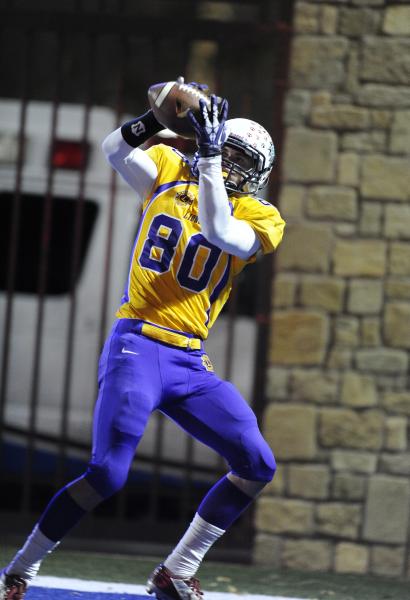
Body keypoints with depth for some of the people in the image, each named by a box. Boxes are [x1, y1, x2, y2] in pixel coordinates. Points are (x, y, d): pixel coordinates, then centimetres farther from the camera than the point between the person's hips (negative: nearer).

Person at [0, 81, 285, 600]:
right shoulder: (169, 171, 7)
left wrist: (209, 154, -21)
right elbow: (115, 150, -10)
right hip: (138, 347, -4)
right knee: (107, 473, -17)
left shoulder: (257, 217, 4)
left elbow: (217, 232, -17)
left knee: (257, 466, -4)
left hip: (191, 363, 4)